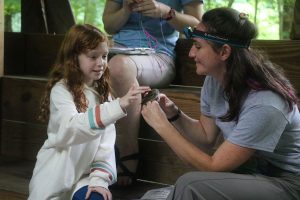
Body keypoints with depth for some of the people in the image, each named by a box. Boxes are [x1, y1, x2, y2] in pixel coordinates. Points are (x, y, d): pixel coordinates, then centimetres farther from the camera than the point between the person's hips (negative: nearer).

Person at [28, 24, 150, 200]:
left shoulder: (103, 92, 5)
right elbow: (72, 126, -31)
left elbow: (106, 141, 0)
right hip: (55, 179, -3)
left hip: (84, 176, 3)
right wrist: (119, 105, -40)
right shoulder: (61, 90, -12)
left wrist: (99, 178, -14)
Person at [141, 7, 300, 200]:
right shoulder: (214, 80, -6)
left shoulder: (263, 105, -29)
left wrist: (162, 125, -21)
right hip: (249, 169, 7)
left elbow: (213, 167, -23)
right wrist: (173, 114, -8)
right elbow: (207, 134, 11)